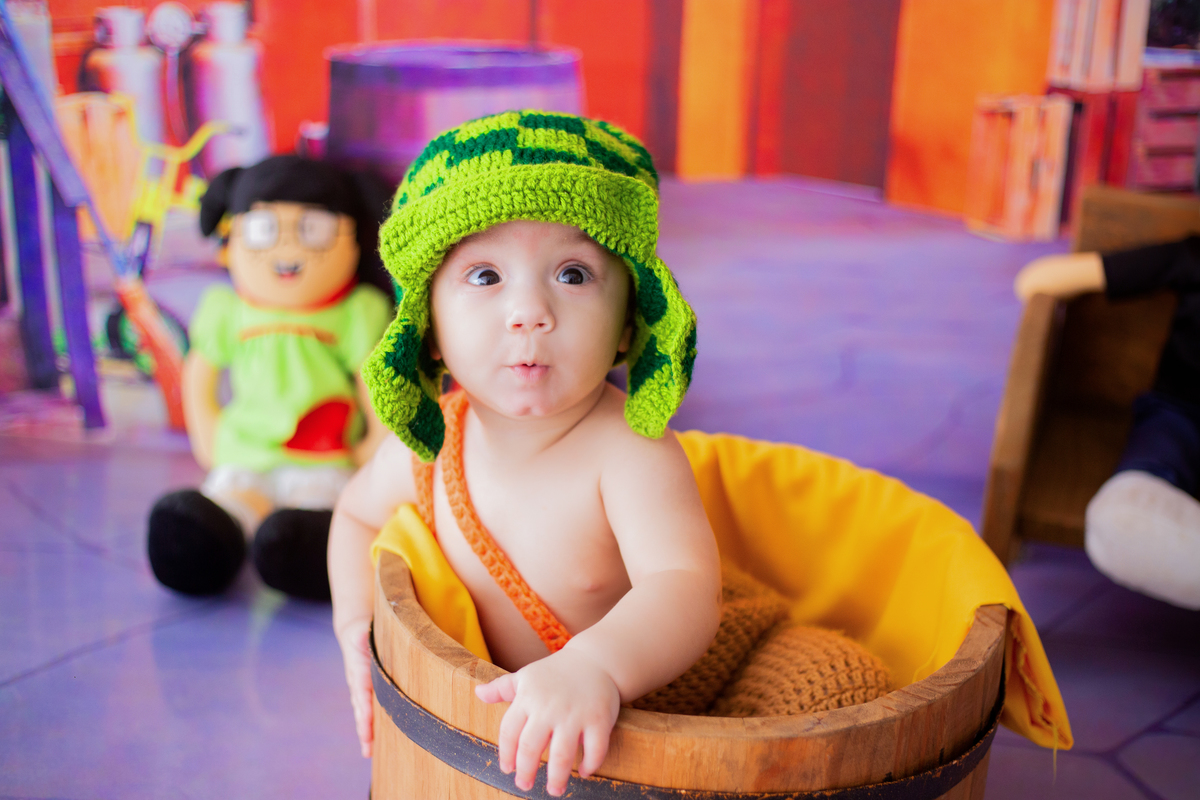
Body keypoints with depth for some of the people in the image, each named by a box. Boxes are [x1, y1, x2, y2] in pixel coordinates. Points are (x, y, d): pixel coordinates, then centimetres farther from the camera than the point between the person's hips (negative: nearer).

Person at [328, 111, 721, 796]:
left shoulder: (631, 453, -25)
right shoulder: (426, 443, -10)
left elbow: (684, 591, -38)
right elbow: (360, 513, 11)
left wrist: (593, 668, -57)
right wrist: (358, 622, -5)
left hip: (623, 732, -2)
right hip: (475, 717, 2)